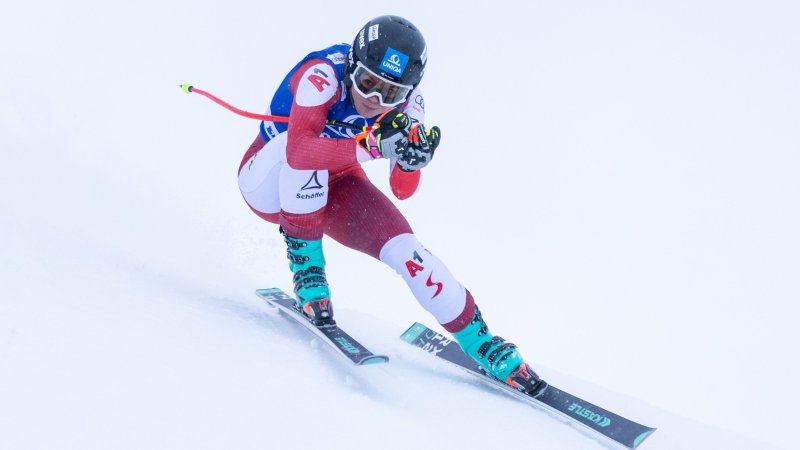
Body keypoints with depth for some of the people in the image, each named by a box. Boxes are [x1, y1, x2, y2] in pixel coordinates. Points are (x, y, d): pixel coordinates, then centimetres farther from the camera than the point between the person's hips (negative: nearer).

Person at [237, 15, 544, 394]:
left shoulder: (406, 103, -17)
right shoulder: (323, 75, -32)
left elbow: (402, 191, -17)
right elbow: (298, 151, -47)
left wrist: (411, 157, -38)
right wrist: (373, 146, -56)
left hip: (331, 187, 3)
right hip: (271, 180, -3)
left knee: (405, 250, -15)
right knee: (302, 146, -36)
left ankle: (478, 341, -2)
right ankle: (304, 261, -24)